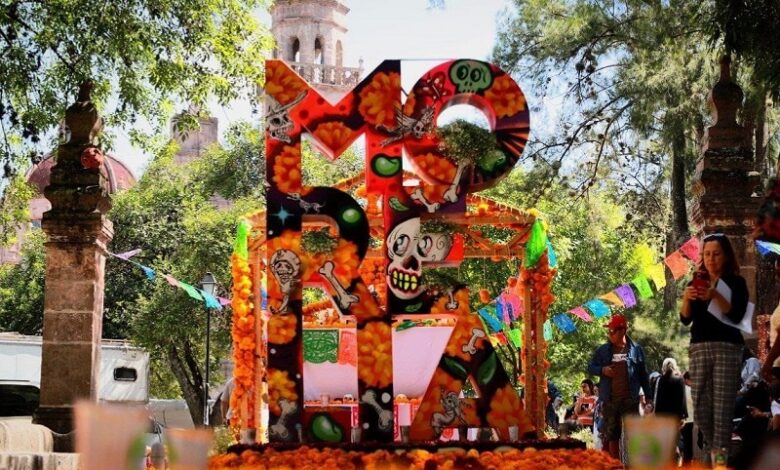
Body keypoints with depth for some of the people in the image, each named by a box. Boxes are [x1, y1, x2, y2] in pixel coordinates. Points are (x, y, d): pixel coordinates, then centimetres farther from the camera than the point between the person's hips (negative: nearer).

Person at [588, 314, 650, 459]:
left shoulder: (636, 349, 4)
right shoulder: (603, 350, 8)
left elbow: (643, 375, 8)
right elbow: (590, 368, 13)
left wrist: (648, 396, 6)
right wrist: (602, 370, -9)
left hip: (630, 399, -2)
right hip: (609, 400, 2)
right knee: (612, 435, 5)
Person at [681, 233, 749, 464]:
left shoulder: (736, 282, 4)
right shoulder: (696, 283, 13)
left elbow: (737, 316, -11)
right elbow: (686, 320, 5)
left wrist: (715, 296, -24)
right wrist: (686, 299, -14)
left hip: (727, 348, -4)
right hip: (699, 348, 4)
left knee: (722, 407, -11)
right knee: (700, 408, 2)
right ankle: (712, 449, 23)